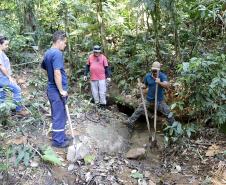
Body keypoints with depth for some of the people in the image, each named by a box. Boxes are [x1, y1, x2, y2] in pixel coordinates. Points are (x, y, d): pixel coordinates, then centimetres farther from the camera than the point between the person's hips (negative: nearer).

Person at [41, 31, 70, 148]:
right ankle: (58, 141, 13)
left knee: (57, 115, 18)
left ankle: (60, 137, 30)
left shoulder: (47, 53, 10)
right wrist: (62, 90, -19)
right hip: (57, 90, -9)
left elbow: (44, 67, 22)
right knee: (59, 116, 2)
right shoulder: (57, 53, -19)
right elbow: (57, 73, -26)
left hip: (51, 89, 9)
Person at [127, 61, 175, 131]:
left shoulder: (163, 76, -14)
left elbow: (167, 85, -31)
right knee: (138, 112, 5)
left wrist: (160, 82, -50)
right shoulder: (148, 76, -4)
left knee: (168, 114, 4)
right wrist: (141, 86, -14)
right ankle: (129, 123, 21)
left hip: (159, 100, -2)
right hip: (149, 100, 2)